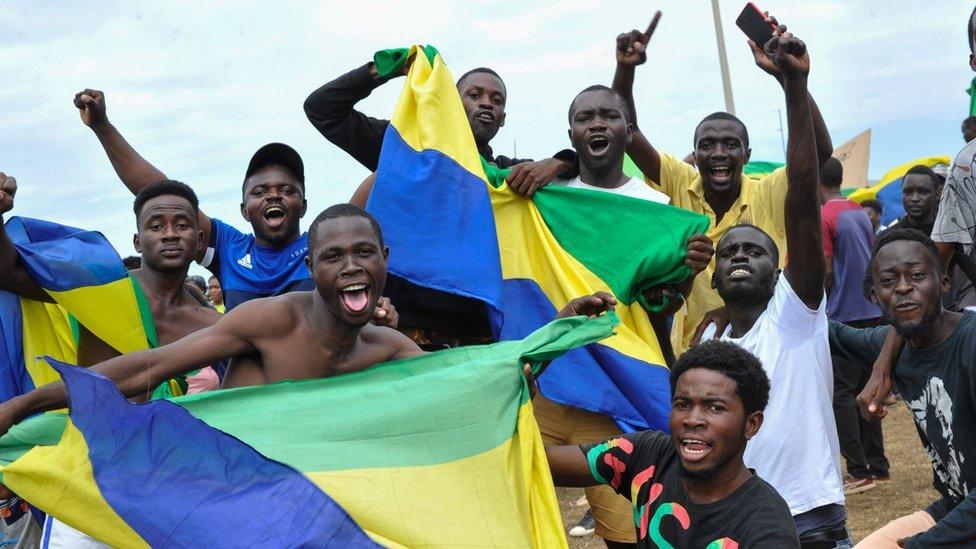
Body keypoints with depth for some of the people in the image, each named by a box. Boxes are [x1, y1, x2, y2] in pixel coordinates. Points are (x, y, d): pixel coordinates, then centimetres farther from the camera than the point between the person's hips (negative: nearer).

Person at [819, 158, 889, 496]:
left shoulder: (823, 217, -12)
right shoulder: (861, 213, 12)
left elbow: (826, 273, -14)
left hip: (842, 316, -8)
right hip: (871, 312, 8)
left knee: (841, 393, -4)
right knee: (865, 389, 13)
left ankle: (859, 471, -6)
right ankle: (878, 465, 16)